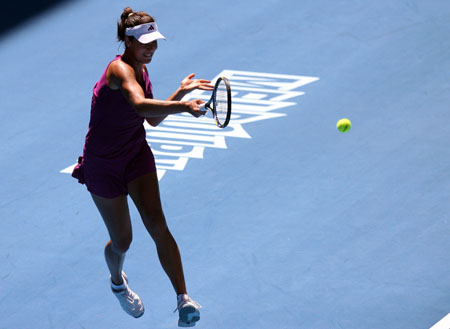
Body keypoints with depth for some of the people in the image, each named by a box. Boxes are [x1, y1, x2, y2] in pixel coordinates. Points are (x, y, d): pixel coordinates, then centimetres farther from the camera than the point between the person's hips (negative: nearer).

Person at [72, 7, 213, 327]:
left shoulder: (141, 69, 1)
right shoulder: (119, 69, -25)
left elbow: (153, 119, 13)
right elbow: (141, 106, -46)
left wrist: (181, 92, 4)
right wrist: (183, 107, -56)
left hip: (137, 155, 6)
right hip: (103, 164, -6)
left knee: (157, 225, -14)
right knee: (122, 241, 7)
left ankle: (184, 300, -20)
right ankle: (117, 281, 43)